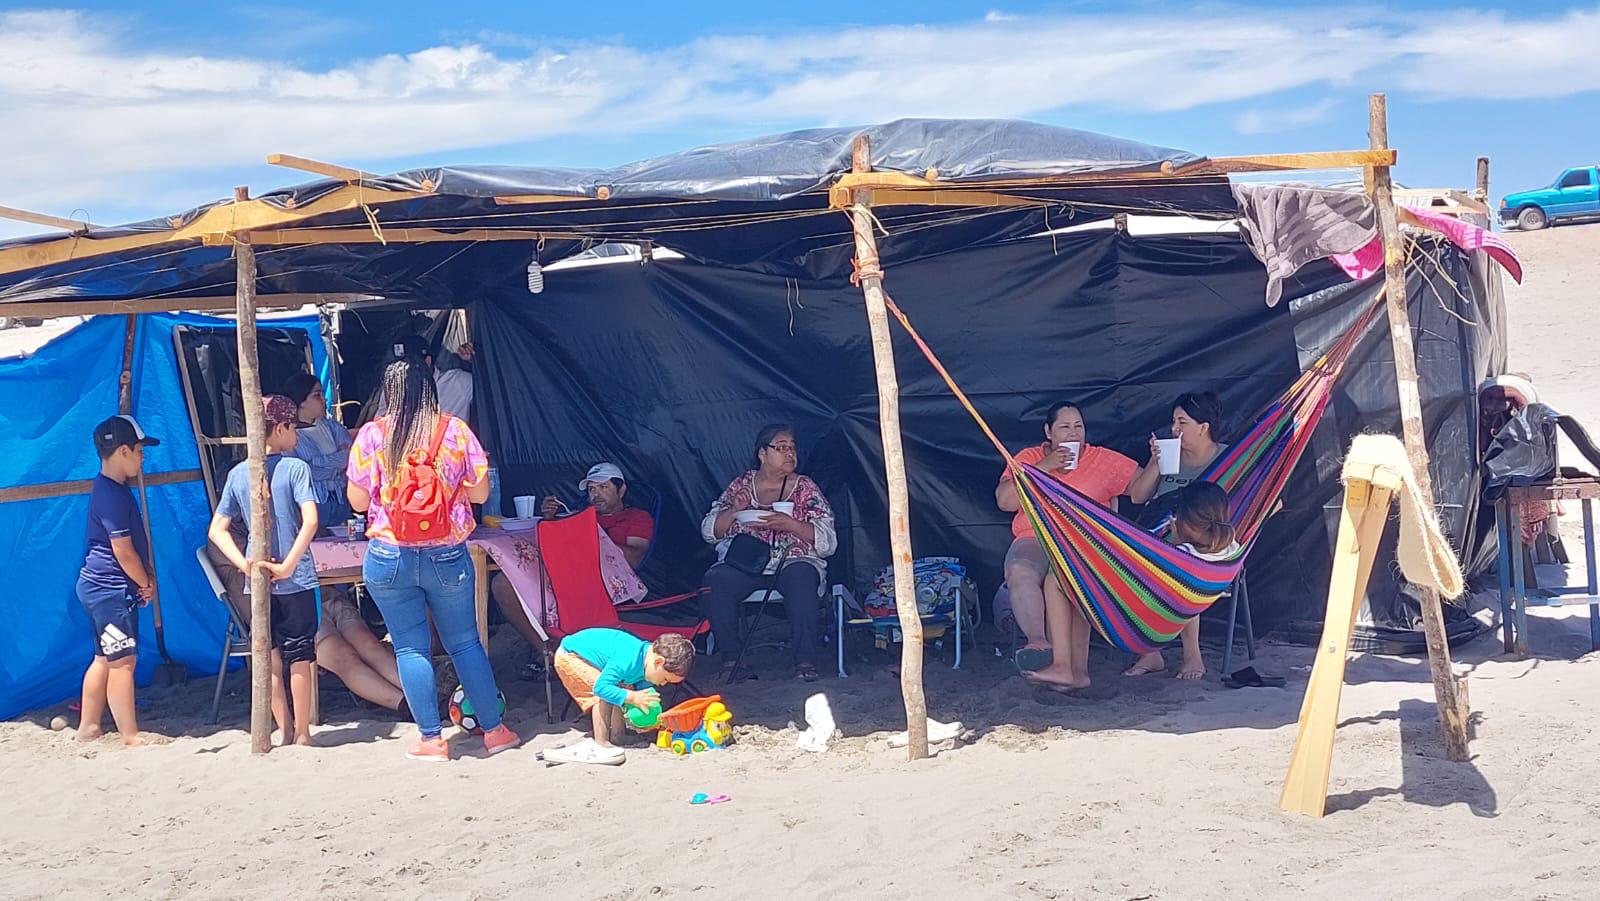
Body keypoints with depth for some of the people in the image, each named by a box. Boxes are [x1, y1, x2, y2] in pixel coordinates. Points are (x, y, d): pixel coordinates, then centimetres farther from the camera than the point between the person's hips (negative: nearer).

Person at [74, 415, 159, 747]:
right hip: (110, 590, -10)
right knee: (123, 661, -6)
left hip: (101, 587, 10)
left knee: (105, 658, 16)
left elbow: (136, 543, 18)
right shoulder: (112, 495, -20)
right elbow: (123, 551, -19)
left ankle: (88, 727, 24)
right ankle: (131, 738, -1)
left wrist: (145, 579, 8)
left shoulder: (114, 489, 12)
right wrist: (146, 584, -6)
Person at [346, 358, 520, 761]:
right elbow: (480, 492, 1)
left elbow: (357, 501, -2)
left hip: (389, 558, -1)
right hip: (447, 557, 1)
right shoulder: (455, 431, -3)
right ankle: (494, 730, 18)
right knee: (465, 643, 12)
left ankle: (431, 739, 9)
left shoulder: (371, 435, -5)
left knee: (410, 648, 7)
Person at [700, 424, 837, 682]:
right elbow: (708, 532, 10)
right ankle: (731, 659, -20)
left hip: (793, 561, -1)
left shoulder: (806, 488, 8)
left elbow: (828, 542, 0)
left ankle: (805, 661, -33)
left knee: (801, 578, -37)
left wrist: (790, 524, -15)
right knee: (716, 580, -30)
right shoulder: (741, 484, 13)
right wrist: (734, 510, -8)